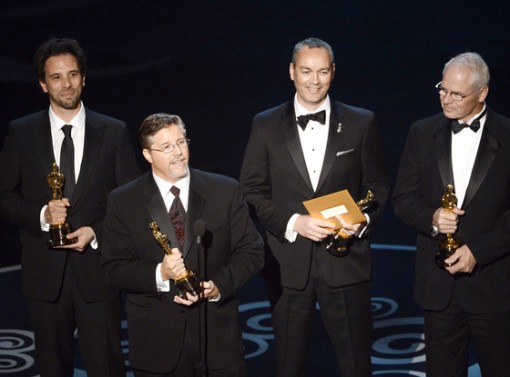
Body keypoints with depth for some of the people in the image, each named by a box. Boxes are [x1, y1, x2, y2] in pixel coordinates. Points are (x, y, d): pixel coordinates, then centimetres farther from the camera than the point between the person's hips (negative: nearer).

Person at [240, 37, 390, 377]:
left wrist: (363, 219, -11)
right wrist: (293, 222, -12)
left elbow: (378, 186, 8)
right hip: (288, 265, 1)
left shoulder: (361, 123, 3)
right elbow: (252, 191, 2)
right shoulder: (266, 125, 3)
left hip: (346, 262, 0)